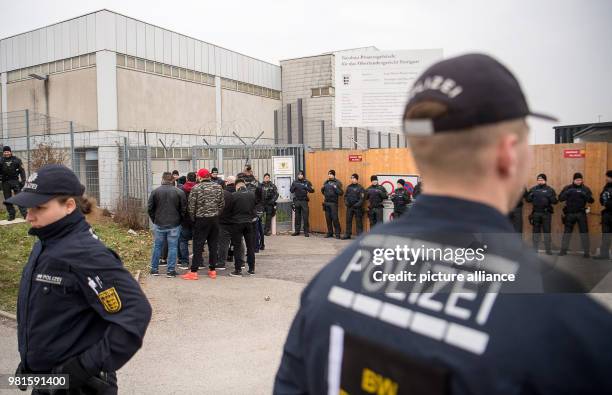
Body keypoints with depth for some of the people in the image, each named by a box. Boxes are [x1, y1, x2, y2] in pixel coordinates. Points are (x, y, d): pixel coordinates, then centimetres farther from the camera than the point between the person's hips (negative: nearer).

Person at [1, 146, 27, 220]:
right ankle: (11, 215, 14)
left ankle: (24, 213, -5)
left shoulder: (16, 160, 1)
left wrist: (23, 180, -5)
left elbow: (22, 170, 1)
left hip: (15, 181, -2)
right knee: (7, 199, 7)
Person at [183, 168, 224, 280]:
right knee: (213, 245, 10)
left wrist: (193, 219, 6)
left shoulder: (196, 188, -9)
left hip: (201, 220, -3)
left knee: (198, 246, 1)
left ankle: (194, 271, 3)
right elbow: (222, 204, 5)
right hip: (215, 219, 4)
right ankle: (212, 270, 16)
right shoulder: (218, 187, 2)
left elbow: (191, 206, -8)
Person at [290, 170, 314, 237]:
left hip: (304, 201, -2)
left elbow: (312, 190, -4)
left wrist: (307, 188, -22)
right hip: (296, 201, 2)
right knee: (297, 217, 7)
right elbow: (291, 190, 3)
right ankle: (297, 231, 15)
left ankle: (306, 232, 2)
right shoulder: (295, 182, 9)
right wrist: (294, 187, -15)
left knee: (305, 217, -4)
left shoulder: (307, 182, 1)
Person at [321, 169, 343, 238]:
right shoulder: (326, 182, 12)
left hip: (333, 203, -5)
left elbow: (341, 193, -7)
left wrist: (335, 188, -20)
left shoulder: (337, 183, -2)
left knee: (335, 218, -7)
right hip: (326, 203, 5)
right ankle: (330, 233, 17)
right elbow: (322, 190, 24)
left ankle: (337, 233, 0)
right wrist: (322, 188, 3)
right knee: (328, 218, 8)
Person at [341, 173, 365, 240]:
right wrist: (346, 202, -1)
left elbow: (362, 198, -9)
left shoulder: (360, 188, -5)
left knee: (358, 221, 1)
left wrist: (357, 204, -19)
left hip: (357, 207, -5)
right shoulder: (349, 187, 10)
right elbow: (345, 196, 15)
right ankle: (347, 235, 15)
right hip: (349, 207, 5)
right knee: (348, 221, 8)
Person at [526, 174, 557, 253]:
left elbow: (555, 201, -4)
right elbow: (527, 199, 6)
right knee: (536, 231, 7)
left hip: (546, 213, -2)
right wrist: (531, 195, -14)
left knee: (547, 231, 1)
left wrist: (550, 197, -22)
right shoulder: (533, 189, 7)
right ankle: (535, 249, 14)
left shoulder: (550, 190, 1)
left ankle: (548, 249, 7)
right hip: (536, 213, 2)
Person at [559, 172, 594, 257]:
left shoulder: (585, 189, 1)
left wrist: (585, 195, -26)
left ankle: (587, 252, 4)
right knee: (567, 232, 6)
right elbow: (560, 198, -5)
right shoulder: (568, 188, 2)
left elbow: (591, 200, -7)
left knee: (584, 232, -1)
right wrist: (567, 193, -21)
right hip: (570, 213, 1)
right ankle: (563, 250, 14)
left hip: (581, 213, -1)